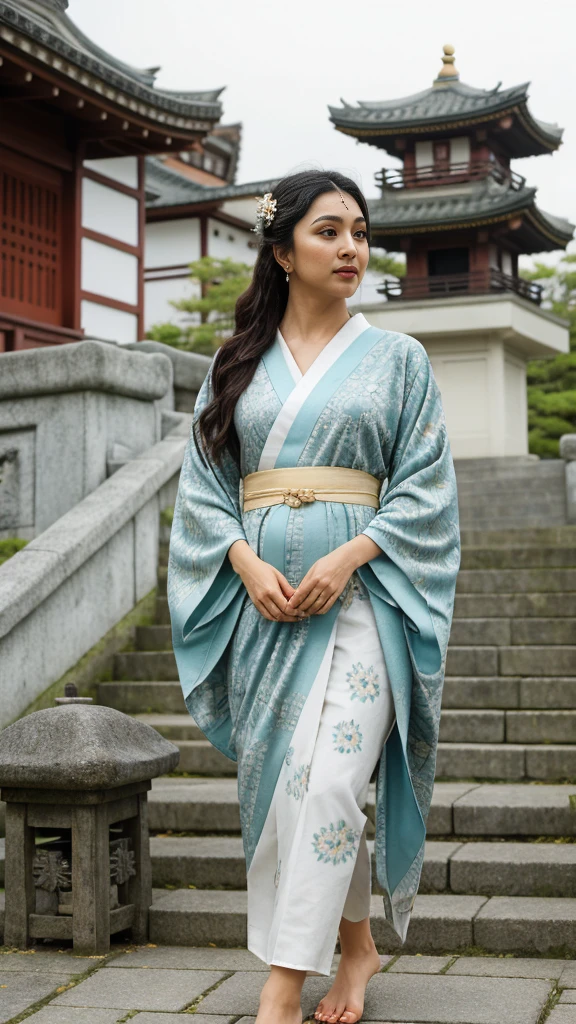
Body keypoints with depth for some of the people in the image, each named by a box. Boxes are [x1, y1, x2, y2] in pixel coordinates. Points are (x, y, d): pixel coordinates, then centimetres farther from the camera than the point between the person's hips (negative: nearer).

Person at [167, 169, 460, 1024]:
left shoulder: (397, 358, 7)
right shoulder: (237, 365, 12)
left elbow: (423, 487, 1)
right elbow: (205, 483, 8)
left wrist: (347, 559, -13)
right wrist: (248, 563, -10)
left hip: (359, 592, -3)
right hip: (259, 597, 3)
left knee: (326, 778, -15)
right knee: (278, 780, 7)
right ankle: (357, 946, 26)